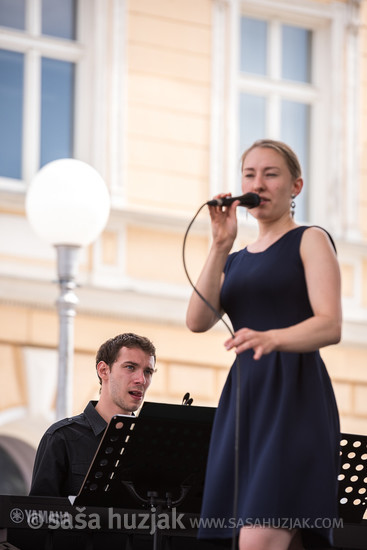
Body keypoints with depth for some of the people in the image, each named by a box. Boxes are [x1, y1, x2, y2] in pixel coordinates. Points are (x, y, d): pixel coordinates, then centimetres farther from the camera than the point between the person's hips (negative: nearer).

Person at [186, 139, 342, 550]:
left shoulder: (310, 240, 6)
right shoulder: (236, 261, 24)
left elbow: (330, 326, -9)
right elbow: (197, 320, 7)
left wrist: (272, 338, -28)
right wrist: (220, 246, 1)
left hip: (294, 397, -6)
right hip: (243, 400, 6)